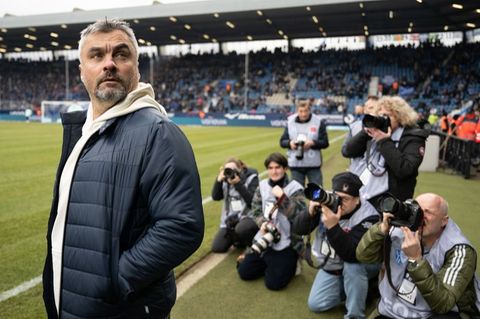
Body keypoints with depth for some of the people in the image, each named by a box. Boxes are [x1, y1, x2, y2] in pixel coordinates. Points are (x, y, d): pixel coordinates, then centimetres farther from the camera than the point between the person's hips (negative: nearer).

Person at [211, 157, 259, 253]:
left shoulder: (251, 177, -9)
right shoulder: (226, 180, 4)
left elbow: (253, 200, -20)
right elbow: (215, 197, -3)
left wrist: (238, 184, -26)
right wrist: (219, 180, -16)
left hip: (249, 216, -5)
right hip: (230, 218, 5)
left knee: (241, 229, -40)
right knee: (217, 248, -2)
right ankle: (237, 237, 26)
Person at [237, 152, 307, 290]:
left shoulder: (295, 188, -9)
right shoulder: (262, 186, 4)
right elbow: (255, 210, 5)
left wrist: (282, 197, -25)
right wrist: (263, 223, -16)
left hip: (286, 244, -4)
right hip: (264, 240, 5)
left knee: (274, 282, -13)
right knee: (244, 271, 2)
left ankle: (290, 265, 17)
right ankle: (269, 264, 26)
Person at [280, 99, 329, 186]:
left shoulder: (319, 122, -3)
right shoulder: (290, 121, 2)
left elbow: (325, 142, -4)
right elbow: (282, 141, 6)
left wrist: (312, 143, -20)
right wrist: (290, 143, -15)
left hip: (314, 165, -2)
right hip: (295, 165, 2)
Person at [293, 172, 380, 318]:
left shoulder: (367, 217, -29)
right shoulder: (326, 202, -19)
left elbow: (352, 255, -39)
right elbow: (298, 230, -18)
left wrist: (333, 227, -48)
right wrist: (311, 213, -37)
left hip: (359, 265, -4)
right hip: (331, 266, 4)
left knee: (352, 266, -38)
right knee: (315, 304, -2)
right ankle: (351, 288, 19)